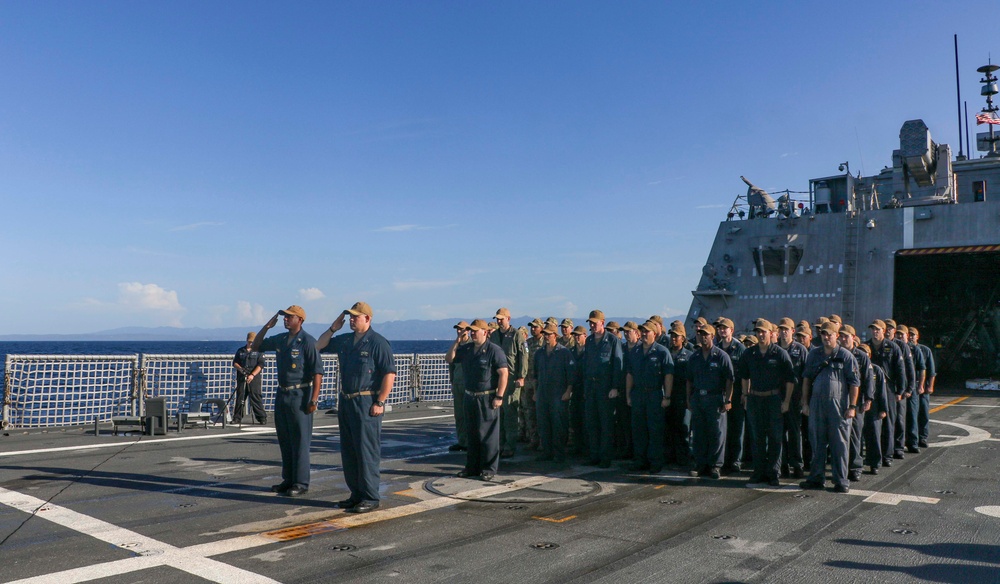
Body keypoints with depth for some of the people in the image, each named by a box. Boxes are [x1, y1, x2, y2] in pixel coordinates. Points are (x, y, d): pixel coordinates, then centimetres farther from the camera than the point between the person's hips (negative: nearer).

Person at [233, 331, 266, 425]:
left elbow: (260, 365, -3)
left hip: (254, 378, -3)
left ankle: (262, 418, -3)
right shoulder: (240, 351, 16)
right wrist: (240, 368, -8)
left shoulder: (258, 351, 5)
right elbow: (234, 363, 14)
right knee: (240, 397, 4)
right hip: (241, 378, 3)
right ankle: (237, 418, 11)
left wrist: (252, 375, -14)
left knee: (255, 398, -7)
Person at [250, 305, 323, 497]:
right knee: (284, 440, 13)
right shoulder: (280, 339, 10)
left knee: (300, 441, -3)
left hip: (299, 395, -8)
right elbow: (255, 346, 21)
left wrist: (314, 399, -21)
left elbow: (317, 372, -16)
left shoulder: (308, 342, -12)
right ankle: (288, 480, 23)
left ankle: (301, 483, 4)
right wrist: (267, 326, 7)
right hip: (281, 394, 8)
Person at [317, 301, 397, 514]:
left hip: (366, 403, -8)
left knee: (367, 452, -5)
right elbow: (319, 346, 23)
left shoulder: (377, 343, -11)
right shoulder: (345, 340, 12)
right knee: (348, 451, 13)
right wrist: (334, 328, 8)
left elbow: (390, 373, -15)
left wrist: (380, 402, -18)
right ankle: (356, 494, 23)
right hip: (345, 401, 8)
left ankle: (370, 498, 2)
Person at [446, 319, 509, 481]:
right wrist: (457, 341, 1)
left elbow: (503, 373, -14)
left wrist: (499, 396, -19)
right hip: (470, 397, 7)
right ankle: (472, 467, 23)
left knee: (488, 434, -1)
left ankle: (488, 469, 6)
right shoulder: (466, 349, 11)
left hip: (487, 398, -7)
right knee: (471, 433, 13)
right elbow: (449, 358, 15)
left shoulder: (494, 350, -11)